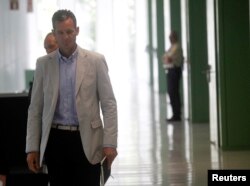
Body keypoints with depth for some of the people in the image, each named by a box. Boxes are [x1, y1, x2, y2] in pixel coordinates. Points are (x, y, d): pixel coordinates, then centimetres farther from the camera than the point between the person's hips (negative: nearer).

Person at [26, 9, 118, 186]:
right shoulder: (43, 63, 6)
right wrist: (32, 147, 3)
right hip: (55, 140, 2)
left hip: (86, 140, -2)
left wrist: (110, 143, -8)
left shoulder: (96, 61, 0)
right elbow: (35, 108, 8)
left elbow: (109, 104, -1)